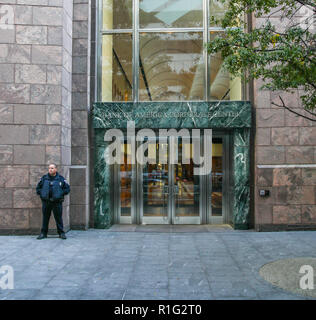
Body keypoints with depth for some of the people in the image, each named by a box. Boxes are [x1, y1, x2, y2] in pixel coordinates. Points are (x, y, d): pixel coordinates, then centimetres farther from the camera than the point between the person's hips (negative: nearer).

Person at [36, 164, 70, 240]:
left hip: (57, 202, -2)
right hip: (46, 202, 2)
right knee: (45, 218, 7)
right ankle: (43, 233, 17)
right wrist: (41, 194, 3)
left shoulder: (61, 179, 3)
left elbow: (67, 189, 6)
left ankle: (61, 233, 10)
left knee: (58, 218, 1)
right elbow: (38, 188, 17)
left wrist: (61, 194, -4)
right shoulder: (44, 178, 8)